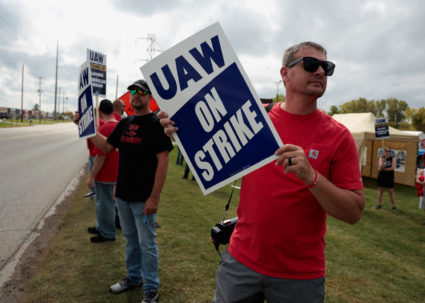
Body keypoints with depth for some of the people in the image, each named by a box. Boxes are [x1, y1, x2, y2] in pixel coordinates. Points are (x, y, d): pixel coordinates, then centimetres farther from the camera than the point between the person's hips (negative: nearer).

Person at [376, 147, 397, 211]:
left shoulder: (392, 159, -2)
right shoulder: (381, 158, 0)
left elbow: (393, 168, -12)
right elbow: (380, 168, -11)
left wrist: (384, 169, -9)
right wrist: (383, 162, -27)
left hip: (389, 178, -2)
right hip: (381, 177, 2)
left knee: (391, 192, 1)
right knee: (380, 191, 9)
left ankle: (394, 206, 8)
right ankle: (379, 205, 19)